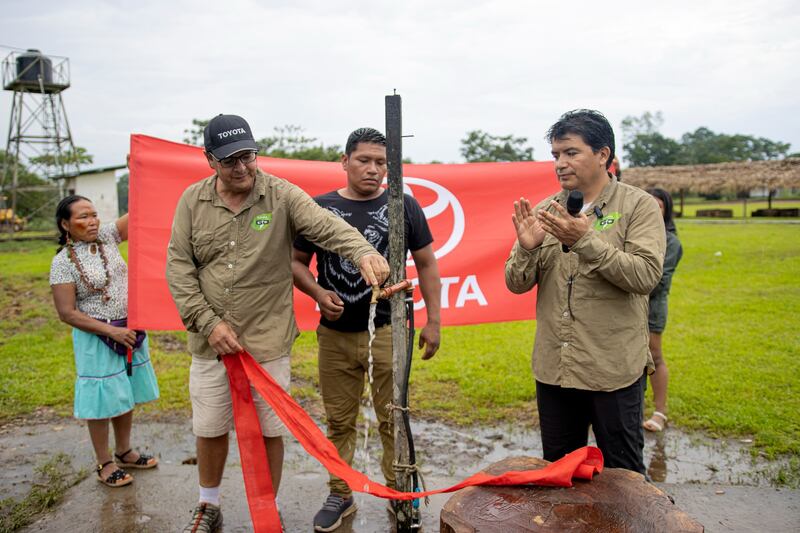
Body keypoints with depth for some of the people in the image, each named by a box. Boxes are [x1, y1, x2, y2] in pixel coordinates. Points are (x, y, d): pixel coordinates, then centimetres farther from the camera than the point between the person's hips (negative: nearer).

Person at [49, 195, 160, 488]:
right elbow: (67, 313, -15)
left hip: (130, 329, 5)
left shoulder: (106, 236, 0)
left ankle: (124, 452, 33)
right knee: (102, 398, 5)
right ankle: (104, 464, 21)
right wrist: (111, 332, -20)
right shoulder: (62, 262, -13)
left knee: (126, 394, 16)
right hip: (97, 338, -5)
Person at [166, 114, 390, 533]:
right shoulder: (192, 200, 0)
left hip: (268, 342, -2)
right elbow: (178, 267, -1)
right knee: (209, 429, 17)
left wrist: (362, 251, -44)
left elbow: (327, 225, -23)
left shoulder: (282, 195, -8)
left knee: (269, 431, 10)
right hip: (210, 341, 2)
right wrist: (208, 323, -10)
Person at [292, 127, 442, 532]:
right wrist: (317, 292, -10)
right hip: (335, 334, 2)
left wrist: (433, 321, 3)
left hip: (388, 332, -1)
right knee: (339, 421, 12)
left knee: (393, 420, 6)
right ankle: (340, 495, 30)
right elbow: (296, 261, 10)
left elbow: (426, 264, 6)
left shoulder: (404, 206, 0)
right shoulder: (319, 208, 2)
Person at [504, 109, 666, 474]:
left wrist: (585, 240, -26)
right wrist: (527, 248, -16)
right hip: (553, 368, 4)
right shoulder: (545, 211, 6)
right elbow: (516, 284, 4)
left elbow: (646, 275, -18)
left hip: (613, 371, -4)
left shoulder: (638, 206, -5)